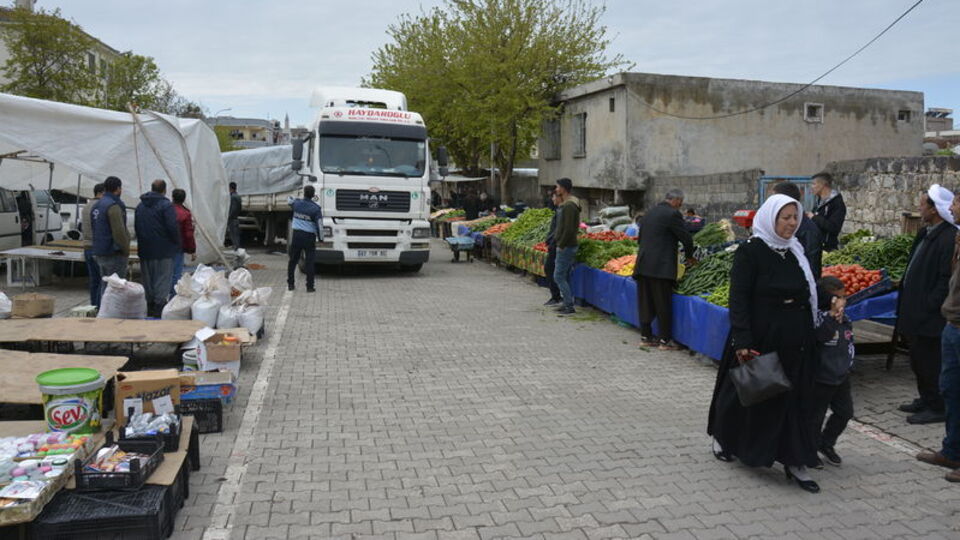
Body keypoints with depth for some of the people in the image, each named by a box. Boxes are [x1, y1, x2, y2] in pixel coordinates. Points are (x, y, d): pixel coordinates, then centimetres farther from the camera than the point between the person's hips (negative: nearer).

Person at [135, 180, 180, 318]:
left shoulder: (140, 206, 13)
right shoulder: (166, 205, -11)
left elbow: (136, 227, 17)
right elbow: (173, 228, -17)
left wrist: (143, 242, 19)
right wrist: (177, 244, -5)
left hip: (144, 251, 7)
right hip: (164, 251, -7)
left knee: (147, 282, 14)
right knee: (163, 280, -2)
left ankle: (149, 310, 19)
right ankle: (159, 307, -6)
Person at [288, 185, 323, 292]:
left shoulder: (296, 203, -1)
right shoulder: (315, 208, -12)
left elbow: (290, 201, 26)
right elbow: (319, 225, -11)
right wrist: (320, 238, 1)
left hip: (296, 235, 3)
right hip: (309, 237, -3)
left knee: (293, 260, 13)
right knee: (310, 262, 1)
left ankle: (290, 284, 19)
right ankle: (310, 286, 1)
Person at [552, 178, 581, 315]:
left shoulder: (569, 206, -19)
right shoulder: (565, 204, 14)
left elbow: (569, 229, -24)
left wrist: (561, 245, -17)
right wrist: (556, 239, 14)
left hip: (566, 247, -10)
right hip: (566, 246, 10)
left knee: (558, 276, -7)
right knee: (564, 276, 14)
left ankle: (569, 306, -5)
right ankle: (567, 303, 21)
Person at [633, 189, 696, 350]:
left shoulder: (649, 212, 15)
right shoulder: (672, 214, -8)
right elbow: (686, 238, -5)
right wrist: (689, 256, 12)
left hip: (643, 265, 7)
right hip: (661, 266, -7)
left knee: (645, 303, 11)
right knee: (663, 304, -1)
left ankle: (646, 336, 18)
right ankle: (665, 340, 4)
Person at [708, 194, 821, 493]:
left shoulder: (795, 252, 9)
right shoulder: (750, 251, -11)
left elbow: (808, 293, 19)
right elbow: (739, 299, -16)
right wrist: (742, 341, -23)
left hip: (794, 342, 6)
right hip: (760, 339, -6)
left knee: (794, 398, 7)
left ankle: (794, 461, 14)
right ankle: (723, 438, 33)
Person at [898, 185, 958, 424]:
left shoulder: (948, 238, -20)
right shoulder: (927, 233, 10)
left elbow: (946, 280, -22)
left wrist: (929, 307, -20)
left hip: (930, 316, -10)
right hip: (917, 312, 10)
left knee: (929, 362, 1)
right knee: (918, 360, 20)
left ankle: (937, 409, 15)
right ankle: (925, 400, 35)